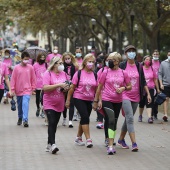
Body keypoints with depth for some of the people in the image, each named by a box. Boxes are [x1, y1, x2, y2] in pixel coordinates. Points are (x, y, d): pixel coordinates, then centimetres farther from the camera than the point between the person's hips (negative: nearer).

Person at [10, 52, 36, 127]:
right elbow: (13, 79, -2)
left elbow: (33, 78, 4)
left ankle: (25, 120, -21)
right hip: (18, 90, 2)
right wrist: (12, 89, -3)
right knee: (20, 105, 17)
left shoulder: (30, 67, -3)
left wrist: (33, 88, 4)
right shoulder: (16, 68, -5)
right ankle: (20, 118, 36)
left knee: (25, 104, -18)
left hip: (27, 90, -2)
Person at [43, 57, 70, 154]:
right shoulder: (48, 74, -10)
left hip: (59, 104, 6)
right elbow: (45, 88, -20)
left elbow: (68, 86, 20)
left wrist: (66, 88, -5)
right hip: (49, 103, -6)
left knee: (54, 124, 10)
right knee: (52, 123, -16)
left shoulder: (64, 74, 8)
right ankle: (53, 144, -21)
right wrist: (59, 85, -24)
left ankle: (49, 145, 19)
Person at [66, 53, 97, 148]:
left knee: (84, 119, 11)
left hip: (89, 100, 4)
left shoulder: (94, 75, 3)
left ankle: (78, 138, 27)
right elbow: (72, 88, -2)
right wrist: (68, 100, -2)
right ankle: (88, 139, -15)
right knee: (85, 117, -15)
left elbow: (96, 89, 8)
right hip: (79, 98, -4)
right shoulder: (79, 74, -7)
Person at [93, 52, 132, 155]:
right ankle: (111, 146, -18)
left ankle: (111, 144, 24)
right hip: (107, 100, -3)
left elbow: (130, 87, 10)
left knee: (114, 123, 11)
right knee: (111, 121, -17)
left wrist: (123, 88, -12)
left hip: (118, 101, 3)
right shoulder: (106, 72, -1)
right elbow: (99, 87, 5)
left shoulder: (123, 73, 2)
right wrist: (96, 101, 6)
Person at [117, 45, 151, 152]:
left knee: (128, 119, 13)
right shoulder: (122, 66, -4)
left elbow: (143, 81, 10)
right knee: (130, 118, -15)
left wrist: (148, 94, 5)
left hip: (136, 97, 5)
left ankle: (121, 139, 28)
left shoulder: (139, 66, 6)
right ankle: (134, 143, -19)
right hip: (125, 96, -5)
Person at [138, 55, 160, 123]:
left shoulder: (152, 69, 1)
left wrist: (157, 89, 10)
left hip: (150, 89, 0)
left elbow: (155, 79, 8)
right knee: (141, 103, 14)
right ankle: (140, 116, 34)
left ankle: (150, 117, -18)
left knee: (149, 103, -11)